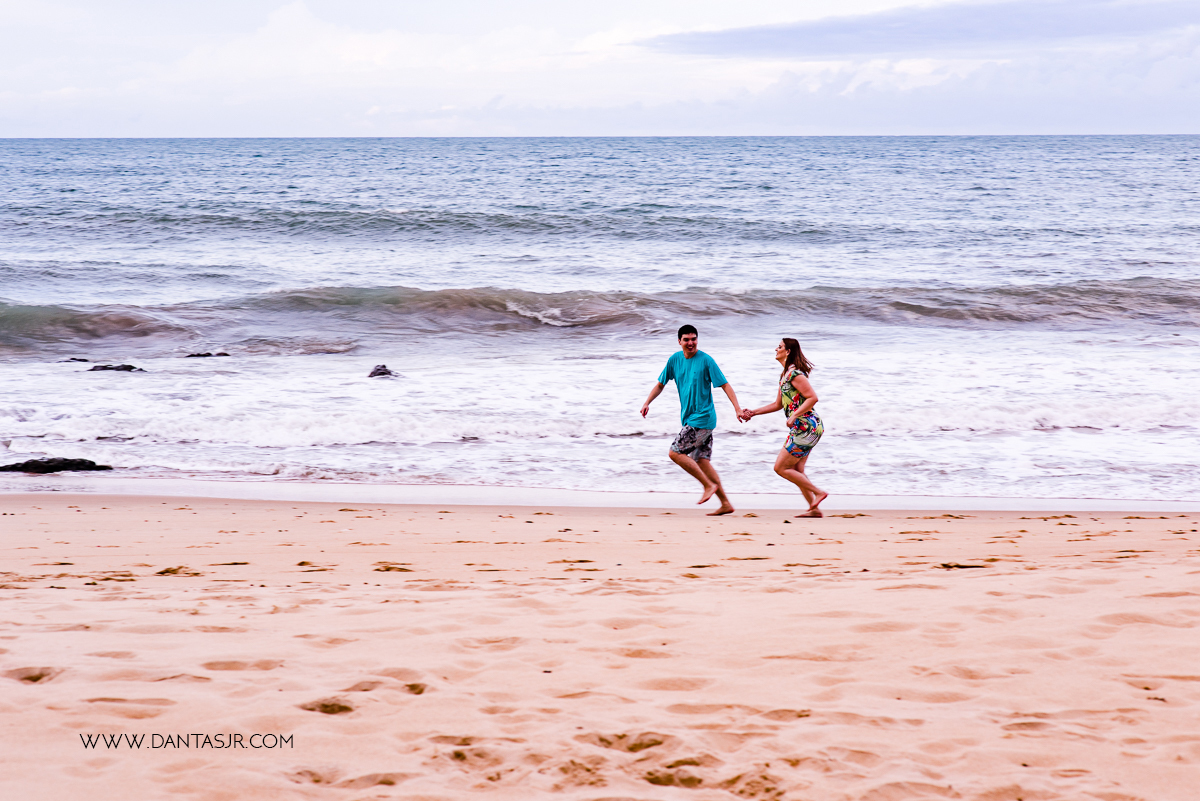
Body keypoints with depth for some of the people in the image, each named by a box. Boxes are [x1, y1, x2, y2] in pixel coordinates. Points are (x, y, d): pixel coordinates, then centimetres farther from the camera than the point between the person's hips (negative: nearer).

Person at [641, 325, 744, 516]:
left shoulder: (705, 360, -10)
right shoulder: (675, 360, 8)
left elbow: (725, 385, -11)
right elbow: (661, 384, 16)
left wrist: (737, 408, -22)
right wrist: (647, 403, 2)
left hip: (702, 418, -7)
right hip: (689, 419, 7)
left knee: (675, 453, -12)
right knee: (702, 461, 5)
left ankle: (709, 485, -4)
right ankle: (725, 504, 8)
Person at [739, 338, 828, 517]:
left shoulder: (795, 374, -15)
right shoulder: (785, 375, 16)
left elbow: (813, 398, -21)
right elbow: (778, 404, 23)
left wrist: (794, 415, -24)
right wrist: (753, 412, 19)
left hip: (806, 427, -10)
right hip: (802, 428, 10)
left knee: (780, 467, -4)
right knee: (796, 470, 11)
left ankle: (818, 492, -1)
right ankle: (815, 509, 11)